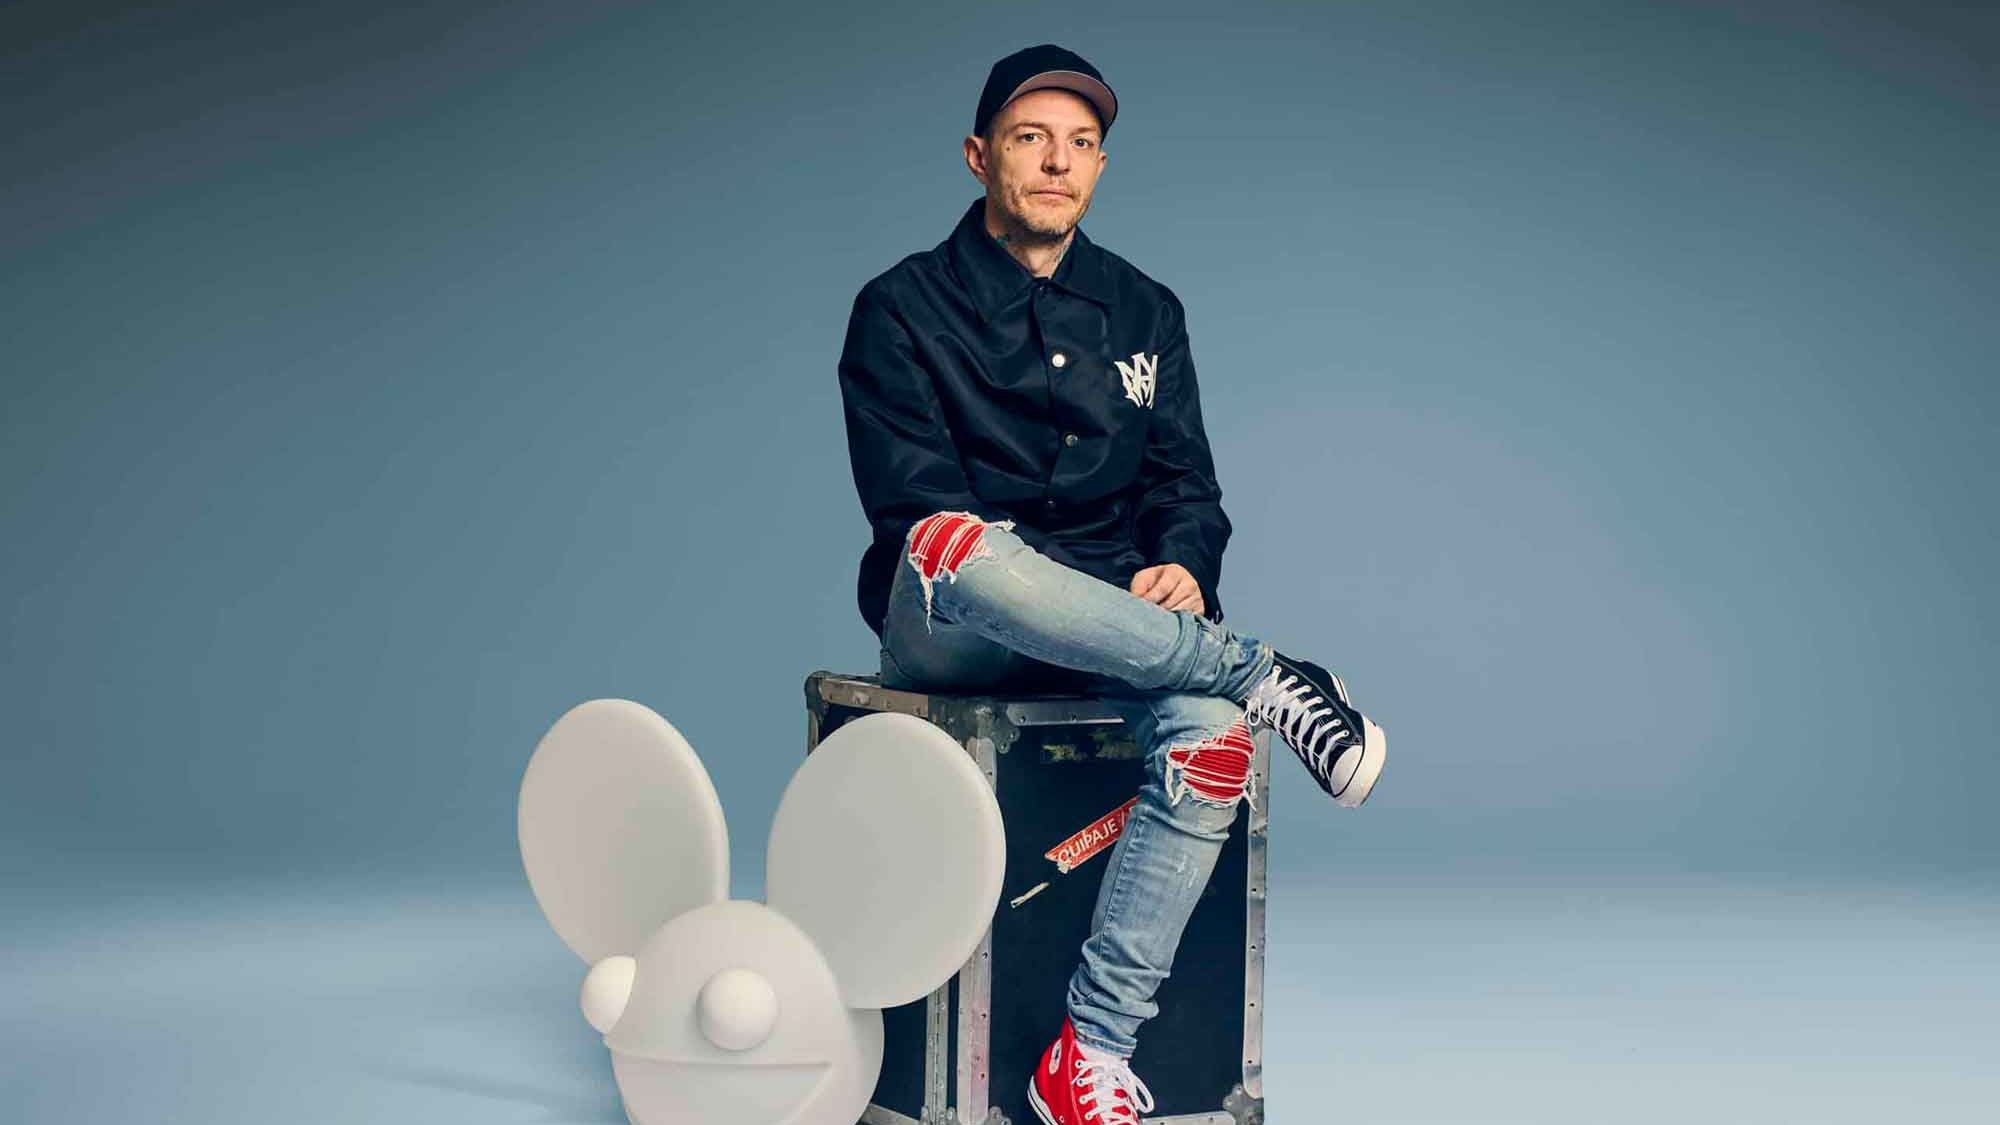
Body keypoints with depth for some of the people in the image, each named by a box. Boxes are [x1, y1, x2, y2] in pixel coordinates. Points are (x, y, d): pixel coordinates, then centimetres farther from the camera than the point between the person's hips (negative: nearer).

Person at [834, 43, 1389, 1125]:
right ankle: (1263, 677, -31)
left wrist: (1184, 568, -10)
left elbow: (1187, 488, 14)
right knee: (952, 542, -40)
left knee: (1209, 738, -32)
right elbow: (914, 509, -7)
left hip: (1111, 625, 3)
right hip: (945, 634, -3)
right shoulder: (902, 310, 4)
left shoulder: (1146, 314, 17)